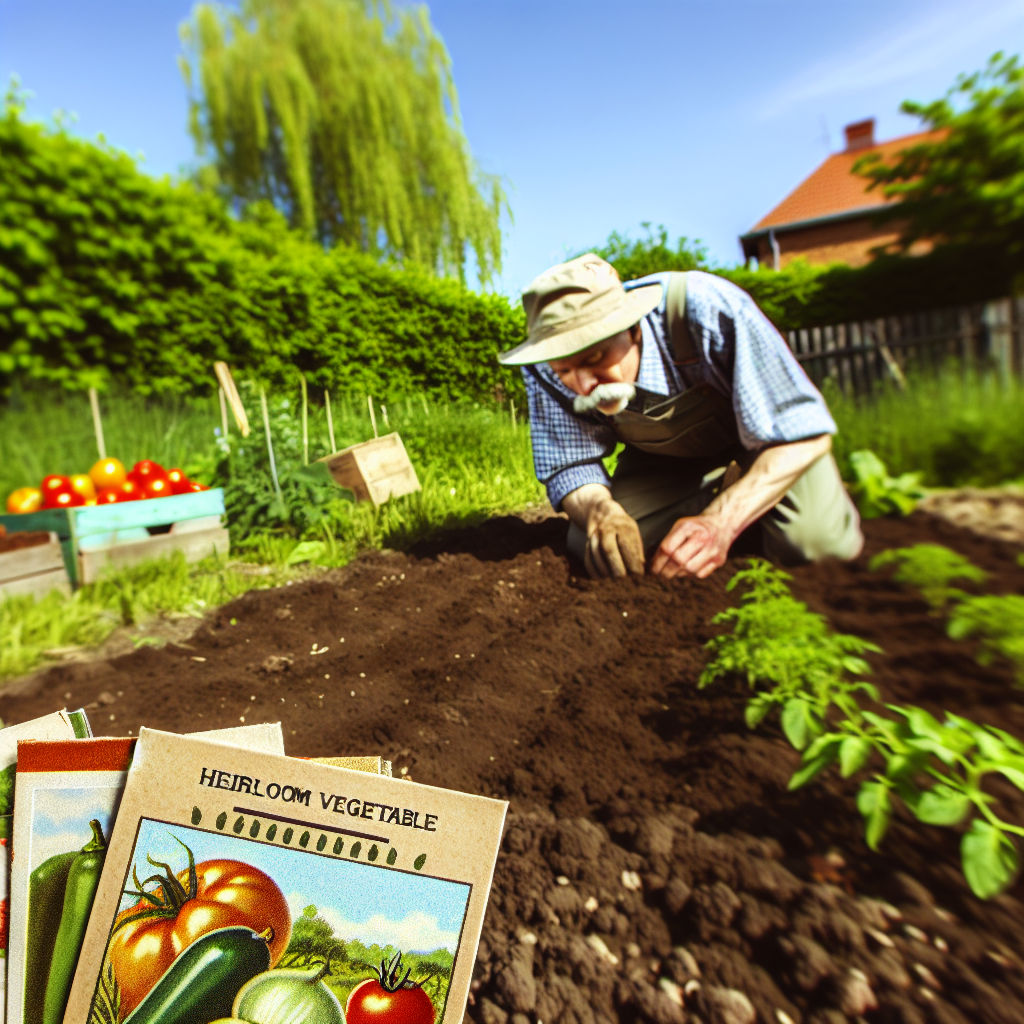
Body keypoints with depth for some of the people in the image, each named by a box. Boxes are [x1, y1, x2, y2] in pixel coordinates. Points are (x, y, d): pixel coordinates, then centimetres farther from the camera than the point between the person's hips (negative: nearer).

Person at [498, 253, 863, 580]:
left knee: (813, 540, -28)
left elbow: (800, 431, -33)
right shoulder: (545, 367, -25)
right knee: (588, 544, -16)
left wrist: (719, 521, -45)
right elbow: (569, 466, -17)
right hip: (662, 456, 4)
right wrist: (600, 510, -41)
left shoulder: (706, 309, -37)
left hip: (766, 427, -3)